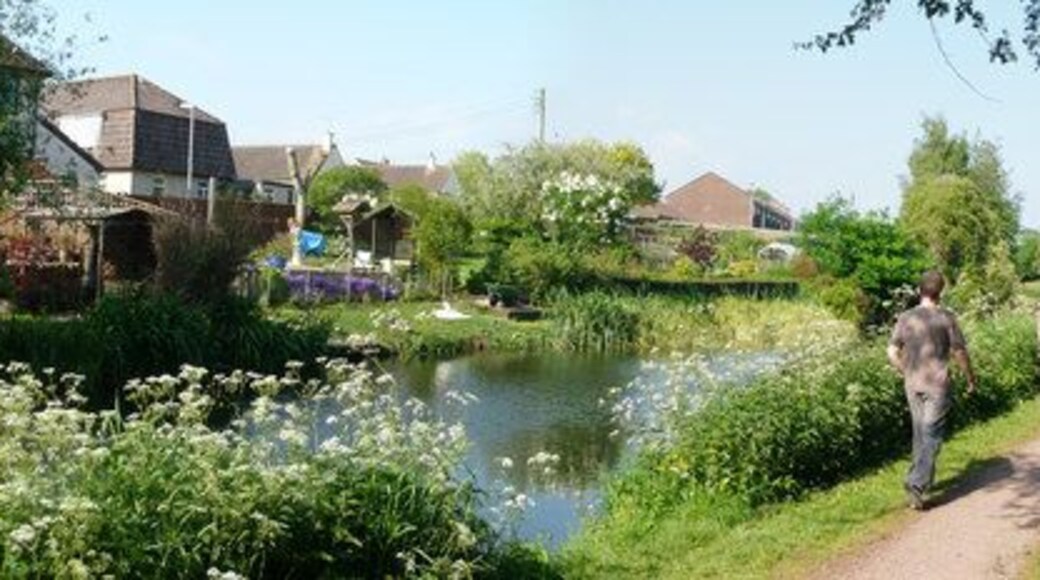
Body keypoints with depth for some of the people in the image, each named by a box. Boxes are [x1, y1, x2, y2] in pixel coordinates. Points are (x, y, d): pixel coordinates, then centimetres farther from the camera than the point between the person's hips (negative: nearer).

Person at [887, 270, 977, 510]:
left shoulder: (906, 318, 1)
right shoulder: (946, 318, -8)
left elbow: (892, 352, 1)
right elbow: (960, 353, -4)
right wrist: (970, 378, 10)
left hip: (913, 385, 4)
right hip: (938, 385, -4)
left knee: (920, 434, 16)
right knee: (931, 436, -4)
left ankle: (923, 480, 26)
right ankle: (917, 483, -17)